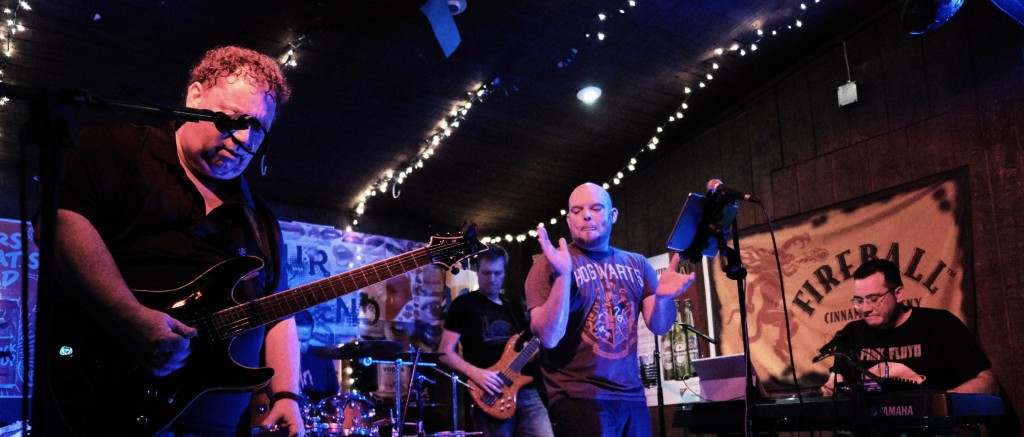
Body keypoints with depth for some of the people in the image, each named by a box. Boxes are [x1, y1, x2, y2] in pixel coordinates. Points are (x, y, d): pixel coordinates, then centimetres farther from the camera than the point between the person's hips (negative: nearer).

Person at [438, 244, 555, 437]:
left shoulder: (514, 307, 20)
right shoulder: (464, 304, 2)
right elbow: (445, 352, -4)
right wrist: (475, 373, -18)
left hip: (526, 391, 5)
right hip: (490, 395, -5)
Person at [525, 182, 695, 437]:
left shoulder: (637, 264, 8)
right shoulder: (551, 264, -6)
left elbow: (659, 326, 5)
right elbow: (549, 338, -16)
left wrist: (663, 296, -17)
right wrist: (563, 276, -28)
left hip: (632, 395, 5)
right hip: (578, 397, -5)